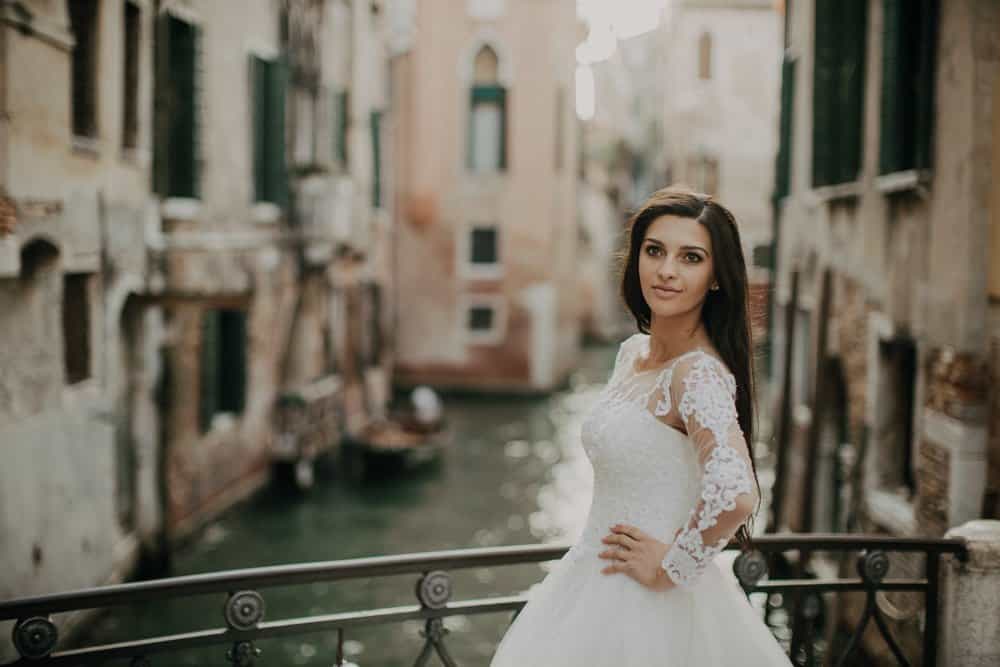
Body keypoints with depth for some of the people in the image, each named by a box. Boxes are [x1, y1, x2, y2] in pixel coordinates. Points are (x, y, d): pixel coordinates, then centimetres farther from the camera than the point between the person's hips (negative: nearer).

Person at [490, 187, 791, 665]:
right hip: (596, 588, 8)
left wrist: (670, 566, -22)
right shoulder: (633, 352, 4)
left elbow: (734, 494, -36)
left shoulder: (700, 373, -21)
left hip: (654, 606, -8)